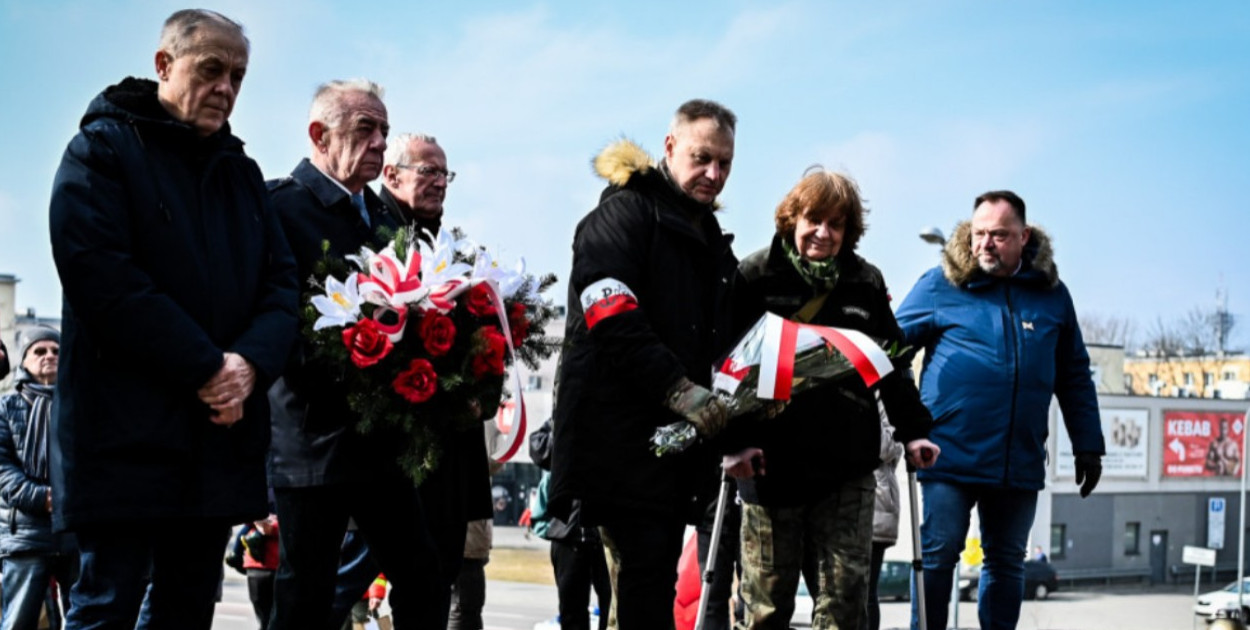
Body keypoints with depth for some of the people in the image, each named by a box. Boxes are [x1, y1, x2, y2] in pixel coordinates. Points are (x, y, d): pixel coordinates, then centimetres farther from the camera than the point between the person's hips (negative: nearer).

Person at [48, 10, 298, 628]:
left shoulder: (241, 172, 18)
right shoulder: (104, 147, -1)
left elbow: (282, 281, 12)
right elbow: (100, 274, -14)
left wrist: (251, 361, -10)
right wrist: (204, 368, -16)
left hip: (222, 433, 6)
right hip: (125, 432, -6)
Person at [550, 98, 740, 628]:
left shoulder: (713, 244, 22)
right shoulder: (624, 214, -6)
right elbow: (612, 319, -20)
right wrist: (678, 389, -25)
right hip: (621, 437, -8)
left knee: (656, 578, 9)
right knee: (648, 568, -13)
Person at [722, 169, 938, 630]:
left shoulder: (866, 283, 11)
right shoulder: (755, 276, 1)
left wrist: (913, 431, 10)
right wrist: (736, 439, -12)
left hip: (847, 467, 3)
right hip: (772, 464, -2)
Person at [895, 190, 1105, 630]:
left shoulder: (1052, 293, 9)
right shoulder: (940, 285, -1)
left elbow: (1075, 377, 15)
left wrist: (1088, 446, 13)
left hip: (1020, 460, 3)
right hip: (950, 456, -3)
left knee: (1007, 563, 11)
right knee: (937, 556, -2)